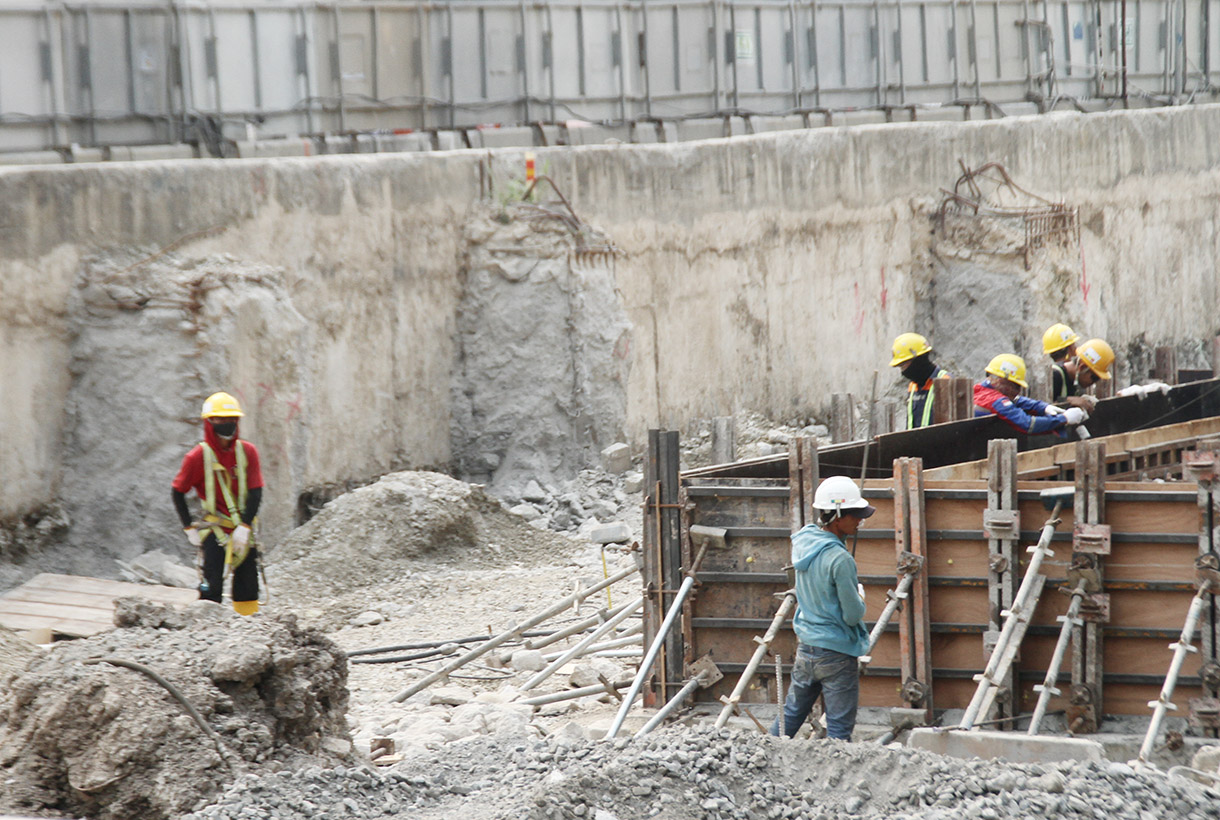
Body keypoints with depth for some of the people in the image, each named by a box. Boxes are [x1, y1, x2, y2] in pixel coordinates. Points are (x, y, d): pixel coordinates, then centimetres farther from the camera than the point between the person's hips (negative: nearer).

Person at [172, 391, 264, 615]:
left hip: (243, 529, 3)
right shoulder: (198, 456, -8)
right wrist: (189, 529, -2)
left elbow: (255, 493, -2)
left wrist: (244, 527, -11)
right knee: (211, 588, -10)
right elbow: (178, 492, 2)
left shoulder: (248, 452, -2)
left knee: (247, 586, 5)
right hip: (215, 529, -3)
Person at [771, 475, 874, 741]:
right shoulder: (840, 560, -23)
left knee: (791, 714, 19)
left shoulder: (803, 542, 0)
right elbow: (853, 615, -18)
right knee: (839, 729, 1)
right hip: (837, 654, -8)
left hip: (806, 649, 8)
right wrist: (860, 597, 4)